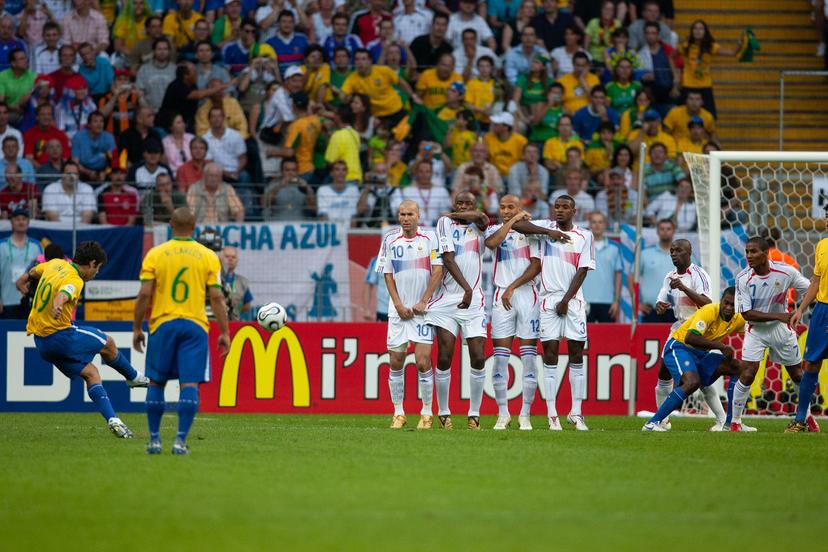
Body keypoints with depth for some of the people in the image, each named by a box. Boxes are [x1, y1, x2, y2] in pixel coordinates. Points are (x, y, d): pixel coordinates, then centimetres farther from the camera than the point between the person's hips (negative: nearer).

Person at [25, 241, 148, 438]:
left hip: (40, 341, 9)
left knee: (91, 373, 10)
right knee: (108, 344, 12)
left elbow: (34, 272, 28)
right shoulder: (74, 281, -20)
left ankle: (112, 420, 2)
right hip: (61, 335, -9)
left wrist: (23, 282, 52)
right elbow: (62, 294, -43)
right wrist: (57, 307, -67)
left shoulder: (56, 264, 7)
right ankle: (133, 377, 36)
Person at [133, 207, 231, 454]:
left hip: (162, 324, 0)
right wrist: (224, 333, 4)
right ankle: (180, 440, -9)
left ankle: (154, 440, 11)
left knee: (156, 383, 11)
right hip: (195, 326, 0)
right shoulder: (208, 257, 2)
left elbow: (144, 294, -3)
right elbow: (216, 297, -1)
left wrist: (137, 328, 5)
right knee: (190, 384, -2)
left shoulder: (155, 254, 0)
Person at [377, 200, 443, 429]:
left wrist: (423, 302, -9)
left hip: (423, 308, -3)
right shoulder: (390, 240, 5)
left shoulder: (430, 238, -1)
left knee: (423, 361, -10)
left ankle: (427, 413, 1)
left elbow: (438, 271, -4)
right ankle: (398, 413, 13)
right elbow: (388, 275, 6)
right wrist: (398, 305, -3)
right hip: (399, 308, 3)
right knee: (396, 361, 2)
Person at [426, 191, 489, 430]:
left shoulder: (478, 226, 10)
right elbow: (448, 259, -5)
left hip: (474, 302, 1)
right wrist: (466, 288, -13)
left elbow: (483, 218, -15)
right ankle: (443, 413, 8)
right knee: (444, 358, -4)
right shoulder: (445, 223, 5)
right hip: (447, 300, -1)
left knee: (478, 358, -5)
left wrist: (454, 215, -1)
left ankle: (474, 414, 6)